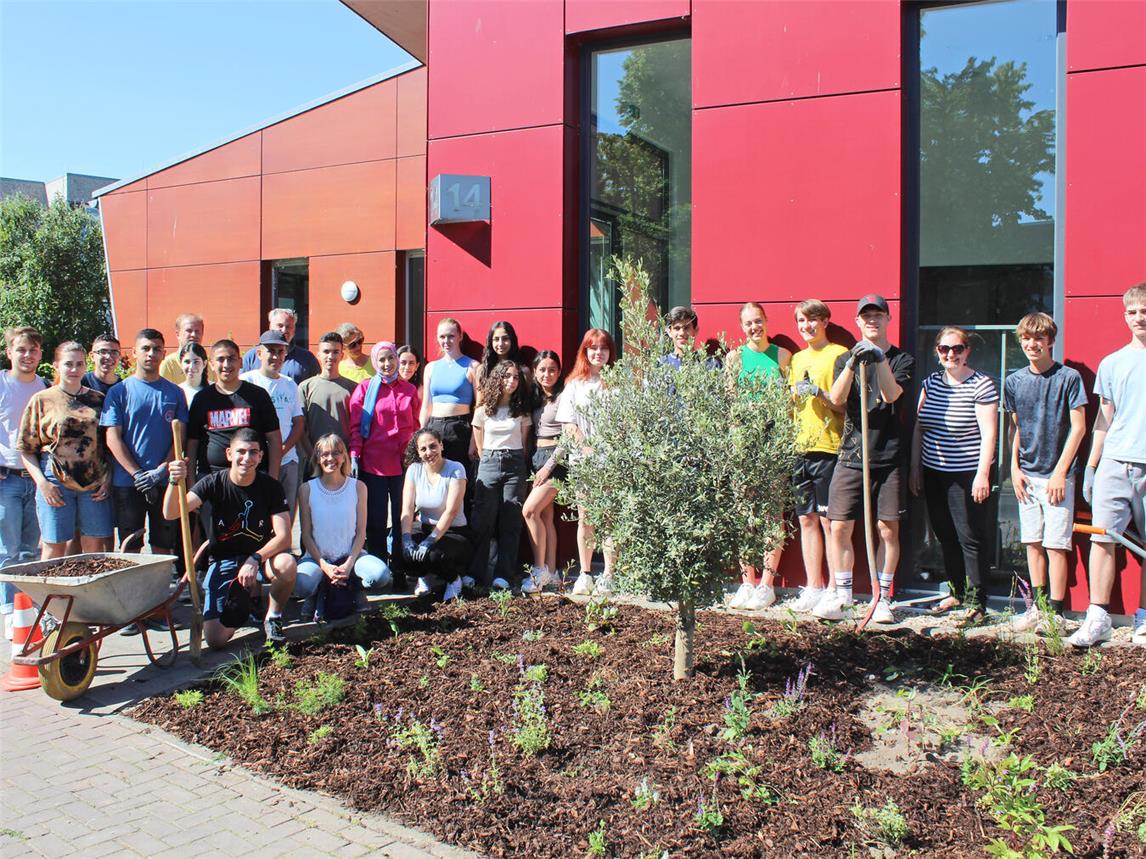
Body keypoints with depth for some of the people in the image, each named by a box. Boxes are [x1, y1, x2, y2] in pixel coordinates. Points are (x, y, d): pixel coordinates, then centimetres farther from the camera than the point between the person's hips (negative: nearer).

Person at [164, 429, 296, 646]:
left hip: (261, 555, 0)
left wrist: (255, 559, -33)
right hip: (223, 561, 0)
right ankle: (244, 597, 21)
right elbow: (170, 513, -22)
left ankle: (272, 618, -5)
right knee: (215, 640, -13)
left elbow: (283, 536, -17)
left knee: (287, 565, -37)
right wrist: (174, 482, -41)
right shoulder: (214, 483, -9)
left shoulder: (270, 486, -9)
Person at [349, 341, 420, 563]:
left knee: (402, 517, 6)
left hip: (403, 462, 2)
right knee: (375, 519, 4)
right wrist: (354, 456, -8)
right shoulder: (365, 389, 3)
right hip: (373, 463, -2)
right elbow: (355, 426, 1)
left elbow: (415, 427, 14)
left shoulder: (409, 390, 10)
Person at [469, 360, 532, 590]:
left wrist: (515, 463, 5)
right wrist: (490, 462, 7)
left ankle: (504, 576, -2)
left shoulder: (522, 411, 6)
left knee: (510, 522, -2)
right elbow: (479, 445, 10)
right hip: (489, 464, 0)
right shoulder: (483, 411, 5)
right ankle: (476, 573, 0)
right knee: (482, 520, -5)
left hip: (515, 465, 0)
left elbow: (524, 443, 10)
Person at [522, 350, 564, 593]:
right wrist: (534, 461, 6)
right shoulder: (535, 397, 14)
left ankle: (539, 571, -7)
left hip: (556, 457, -7)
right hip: (536, 456, 7)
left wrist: (549, 465, -14)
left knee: (530, 510, -15)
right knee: (545, 516, 5)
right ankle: (551, 572, 9)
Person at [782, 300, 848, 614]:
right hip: (800, 447, 7)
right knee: (806, 519, 9)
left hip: (828, 447, -7)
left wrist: (820, 393, -20)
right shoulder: (797, 359, 18)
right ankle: (813, 588, 16)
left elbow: (846, 405, -7)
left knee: (829, 520, -4)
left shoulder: (839, 354, -3)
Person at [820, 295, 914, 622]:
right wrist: (852, 364, -20)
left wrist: (880, 359, -22)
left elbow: (892, 394, -11)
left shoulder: (902, 359, 7)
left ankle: (882, 599, 11)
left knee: (888, 530, 1)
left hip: (889, 457, -1)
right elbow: (836, 398, -6)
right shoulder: (845, 359, 12)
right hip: (852, 455, 1)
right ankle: (841, 595, 12)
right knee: (840, 528, -1)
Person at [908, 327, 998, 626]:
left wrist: (982, 474, -17)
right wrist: (915, 468, 11)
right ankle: (958, 591, 26)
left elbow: (989, 434, -12)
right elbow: (919, 428, 12)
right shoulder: (931, 383, 9)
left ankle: (977, 603, 4)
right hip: (933, 472, 6)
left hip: (967, 474, -6)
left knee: (970, 537, -3)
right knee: (945, 535, 12)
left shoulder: (981, 385, -9)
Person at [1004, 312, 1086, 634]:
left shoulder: (1069, 378, -7)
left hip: (1057, 475, -5)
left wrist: (1060, 472, -11)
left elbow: (1078, 428, -7)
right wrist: (1014, 468, 6)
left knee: (1055, 545, -4)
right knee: (1033, 542, 10)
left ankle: (1056, 613, 3)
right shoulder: (1014, 381, 6)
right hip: (1027, 475, 5)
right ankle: (1038, 607, 19)